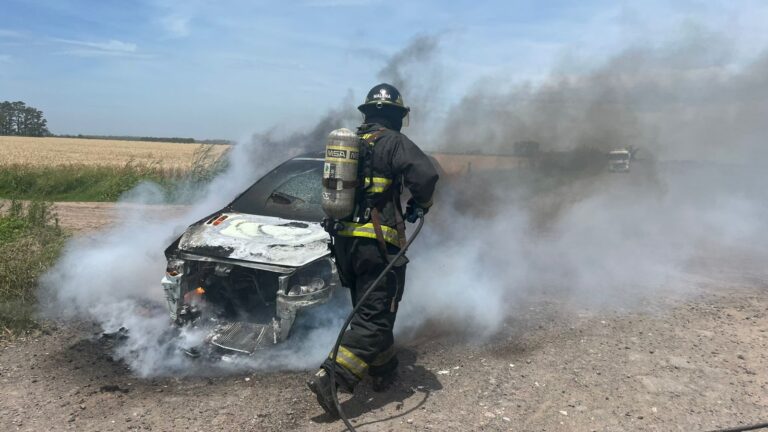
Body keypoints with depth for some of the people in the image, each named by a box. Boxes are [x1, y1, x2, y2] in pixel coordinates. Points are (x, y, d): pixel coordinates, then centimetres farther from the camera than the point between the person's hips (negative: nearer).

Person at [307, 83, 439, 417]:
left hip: (344, 239, 8)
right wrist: (420, 205, -2)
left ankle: (386, 373, 32)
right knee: (375, 317, -4)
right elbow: (425, 174, -21)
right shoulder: (392, 142, -8)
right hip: (376, 243, -8)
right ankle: (330, 377, -15)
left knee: (370, 311, 20)